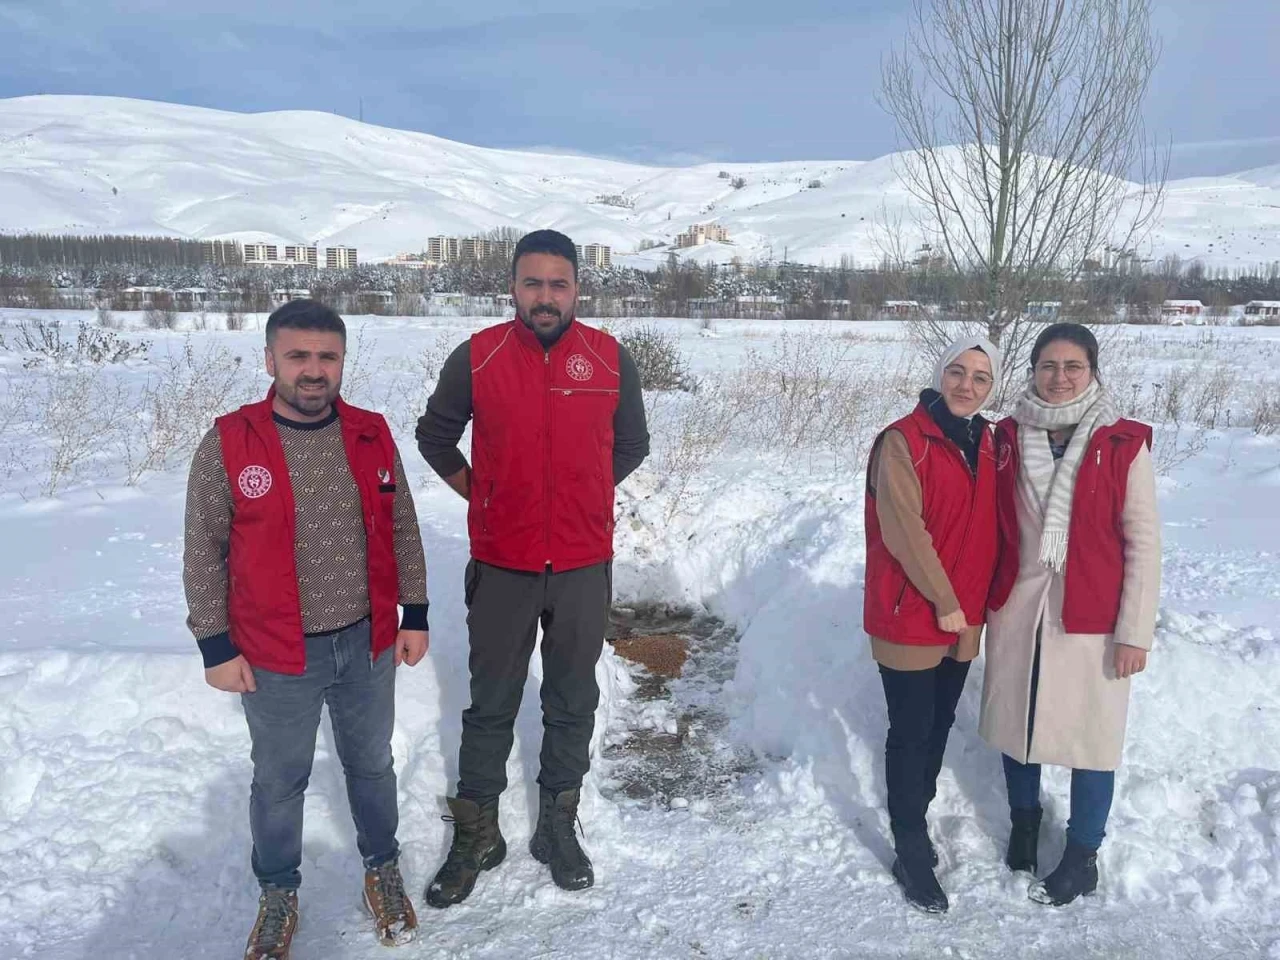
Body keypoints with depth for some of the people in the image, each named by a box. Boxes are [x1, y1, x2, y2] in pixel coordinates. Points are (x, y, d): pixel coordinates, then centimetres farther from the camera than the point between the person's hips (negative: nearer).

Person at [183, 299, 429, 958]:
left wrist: (414, 616, 4)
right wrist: (216, 646, -5)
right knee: (279, 780, 16)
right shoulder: (229, 444, -12)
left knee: (371, 764, 20)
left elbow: (402, 531, 5)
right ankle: (278, 893, 40)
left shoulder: (371, 435, -3)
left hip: (368, 644, 2)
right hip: (274, 657, -2)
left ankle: (382, 868, 43)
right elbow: (204, 554, -6)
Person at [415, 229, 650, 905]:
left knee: (572, 703, 14)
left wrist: (581, 497, 10)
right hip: (501, 569, -1)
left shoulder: (612, 360, -4)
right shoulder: (475, 358, -6)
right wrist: (480, 493, 5)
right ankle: (475, 837, 28)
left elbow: (630, 445, 12)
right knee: (491, 707, 12)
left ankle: (558, 826, 33)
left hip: (584, 569, 1)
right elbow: (435, 437, 9)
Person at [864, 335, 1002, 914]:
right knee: (911, 733, 3)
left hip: (964, 618, 7)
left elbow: (987, 528, 15)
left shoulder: (985, 444, 8)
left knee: (939, 725, 17)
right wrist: (943, 602, -16)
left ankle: (914, 824, 34)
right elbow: (903, 530, -19)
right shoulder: (904, 442, -14)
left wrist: (977, 600, 8)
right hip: (911, 616, -7)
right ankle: (912, 853, 16)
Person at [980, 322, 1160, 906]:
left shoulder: (1123, 444, -6)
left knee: (1089, 731, 6)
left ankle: (1082, 858, 27)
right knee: (1016, 722, 15)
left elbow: (1143, 541, -6)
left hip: (1089, 617, -3)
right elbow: (990, 527, 7)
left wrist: (1135, 631, -8)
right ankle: (1023, 822, 40)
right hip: (1017, 611, 3)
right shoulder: (1008, 438, 1)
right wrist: (983, 601, 3)